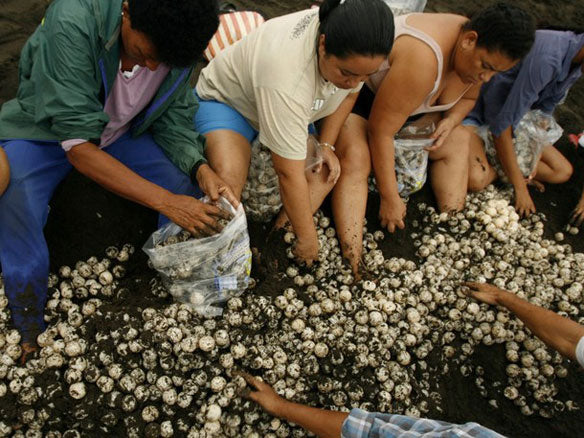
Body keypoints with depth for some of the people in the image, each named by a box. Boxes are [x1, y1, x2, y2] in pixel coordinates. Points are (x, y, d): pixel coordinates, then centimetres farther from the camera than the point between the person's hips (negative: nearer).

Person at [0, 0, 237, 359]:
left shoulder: (178, 38, -22)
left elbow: (173, 118, -9)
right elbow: (78, 146, -37)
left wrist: (200, 168, -30)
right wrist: (166, 202, -43)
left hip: (123, 131, 4)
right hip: (44, 133, -3)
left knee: (186, 188, -18)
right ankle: (34, 343, 2)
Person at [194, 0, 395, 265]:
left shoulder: (353, 42, -23)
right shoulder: (286, 75, -43)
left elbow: (348, 93, -1)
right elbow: (290, 173, -37)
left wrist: (326, 145, -10)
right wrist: (307, 238, -29)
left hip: (292, 108, 7)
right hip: (228, 98, -7)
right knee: (228, 176, -34)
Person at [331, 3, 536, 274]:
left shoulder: (480, 53, -12)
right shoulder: (423, 58, -39)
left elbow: (467, 99, 10)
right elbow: (381, 131, -35)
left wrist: (450, 121, -16)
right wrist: (389, 199, -29)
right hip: (358, 98, -10)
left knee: (457, 143, -3)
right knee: (355, 159, -34)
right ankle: (353, 268, -41)